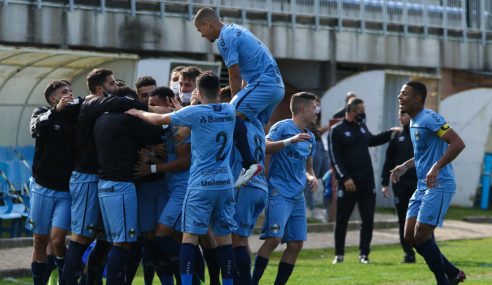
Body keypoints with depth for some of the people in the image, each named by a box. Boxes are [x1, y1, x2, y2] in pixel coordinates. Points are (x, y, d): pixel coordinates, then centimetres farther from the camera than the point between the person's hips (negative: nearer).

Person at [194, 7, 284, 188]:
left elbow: (235, 77, -8)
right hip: (277, 85, 11)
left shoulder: (225, 38, -9)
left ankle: (250, 164, -29)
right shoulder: (236, 30, 22)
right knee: (252, 122, 15)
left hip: (264, 83, -11)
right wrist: (237, 101, 24)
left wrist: (235, 104, 3)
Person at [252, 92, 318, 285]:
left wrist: (311, 177, 7)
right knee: (273, 239, -17)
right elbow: (265, 147, -19)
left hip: (298, 197, 8)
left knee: (296, 243, 3)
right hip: (279, 193, -8)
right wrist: (290, 140, -28)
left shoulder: (310, 138, 18)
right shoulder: (282, 127, -4)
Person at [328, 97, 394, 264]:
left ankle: (364, 254, 9)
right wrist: (345, 178, -18)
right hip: (348, 183, -5)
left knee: (368, 220, 2)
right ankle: (339, 254, 13)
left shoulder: (362, 127, 16)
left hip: (367, 182, 6)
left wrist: (390, 133, 28)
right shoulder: (337, 130, -4)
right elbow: (334, 157, -10)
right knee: (342, 220, 3)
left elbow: (371, 141, 36)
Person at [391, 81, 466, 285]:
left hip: (439, 186, -10)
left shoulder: (430, 119, -15)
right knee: (410, 236, 6)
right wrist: (405, 167, 17)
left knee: (421, 235, -13)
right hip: (422, 187, 10)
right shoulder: (413, 123, 16)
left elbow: (458, 143, -23)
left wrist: (436, 167, -30)